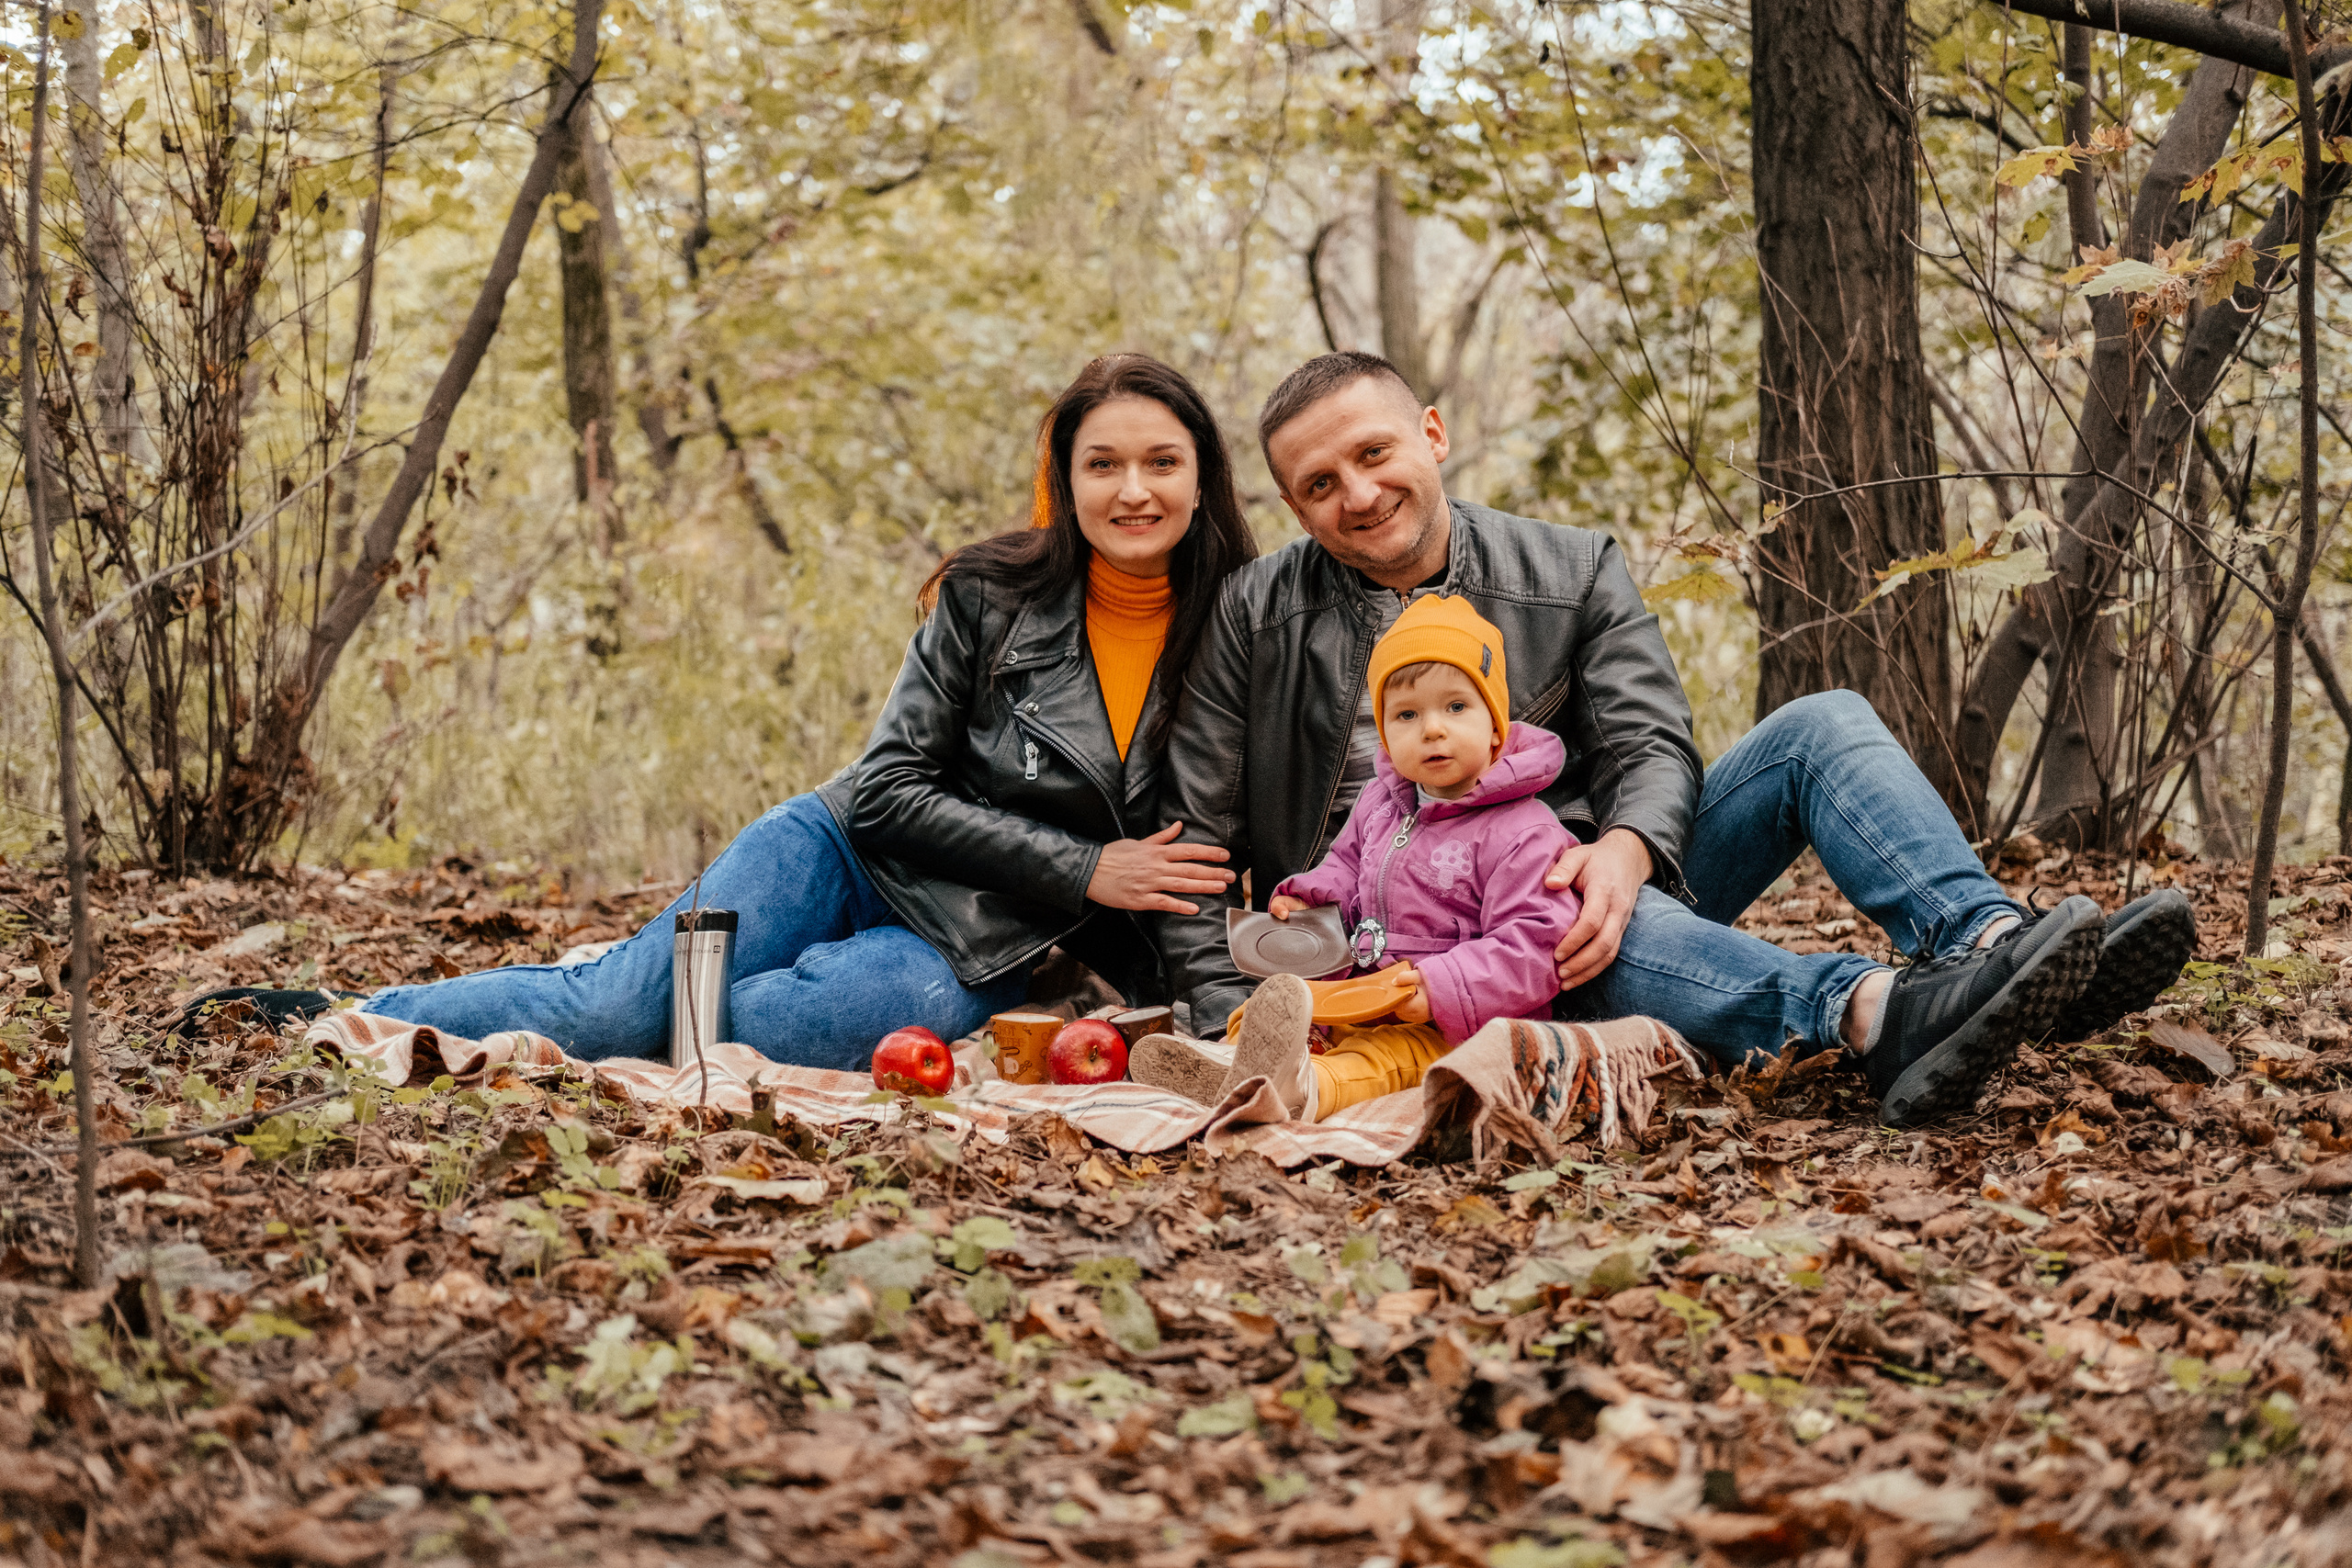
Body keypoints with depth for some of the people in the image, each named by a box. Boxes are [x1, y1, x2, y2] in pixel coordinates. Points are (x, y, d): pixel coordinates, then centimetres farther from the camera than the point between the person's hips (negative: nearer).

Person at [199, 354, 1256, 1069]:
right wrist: (1082, 871, -15)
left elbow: (1195, 857, 8)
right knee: (623, 993, -20)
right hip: (851, 852, 0)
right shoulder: (990, 596, -8)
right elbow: (888, 790, -9)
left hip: (970, 950, 0)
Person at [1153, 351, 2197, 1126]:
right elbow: (1195, 836, 4)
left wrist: (1624, 849, -27)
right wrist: (1238, 1019, -11)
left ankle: (1986, 944, -42)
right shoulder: (1255, 617, 5)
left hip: (1600, 888, 4)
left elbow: (1652, 744, -2)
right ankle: (1876, 1016, -60)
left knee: (1818, 727, -15)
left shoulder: (1573, 573, 9)